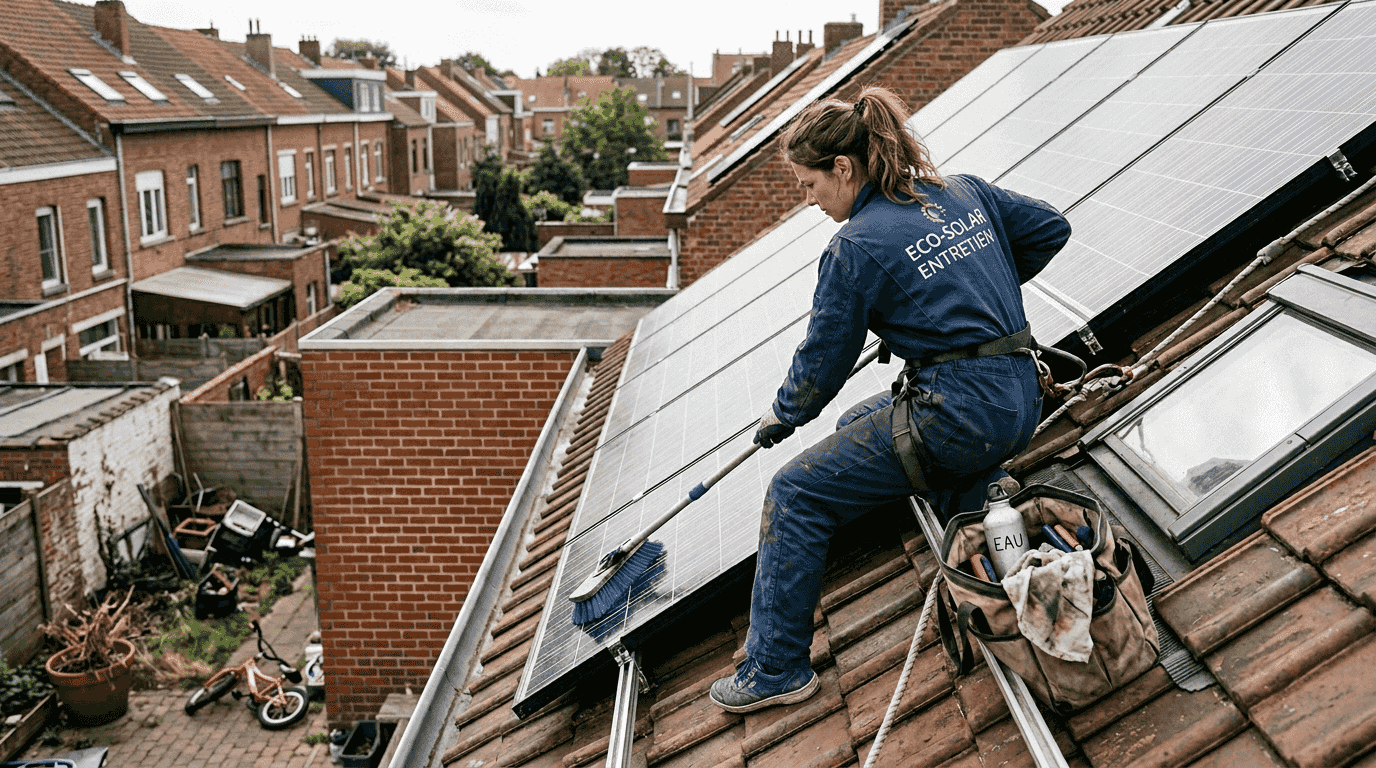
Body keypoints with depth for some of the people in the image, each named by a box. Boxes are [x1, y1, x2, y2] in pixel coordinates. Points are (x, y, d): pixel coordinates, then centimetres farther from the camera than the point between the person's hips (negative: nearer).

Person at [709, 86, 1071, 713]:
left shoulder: (856, 248, -11)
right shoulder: (964, 192, 9)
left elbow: (824, 361, -4)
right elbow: (1051, 227, 21)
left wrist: (781, 417, 15)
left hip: (958, 414, -9)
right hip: (1021, 401, 9)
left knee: (795, 497, 1)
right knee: (862, 423, 30)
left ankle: (776, 670, 4)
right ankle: (984, 494, 11)